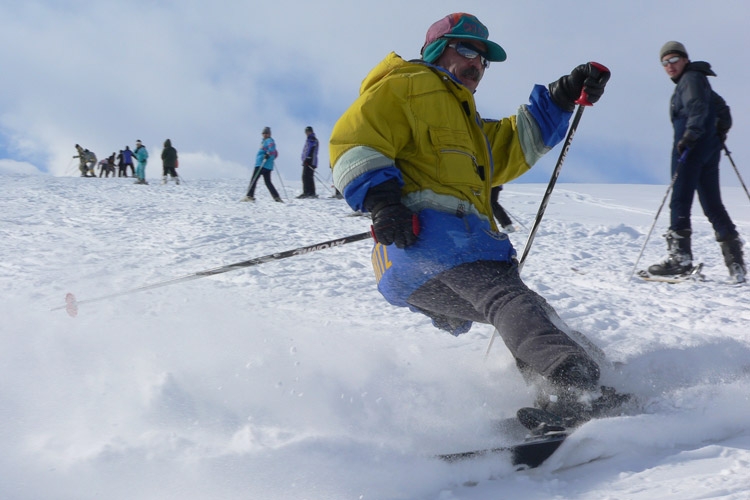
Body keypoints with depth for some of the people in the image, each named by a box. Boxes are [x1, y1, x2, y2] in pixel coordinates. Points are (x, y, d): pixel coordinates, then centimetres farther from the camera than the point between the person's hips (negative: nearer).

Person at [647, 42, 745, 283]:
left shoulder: (691, 79, -4)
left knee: (679, 201, -10)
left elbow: (698, 108, -20)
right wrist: (720, 133, 29)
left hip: (692, 149, -10)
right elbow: (722, 109, 33)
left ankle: (679, 256, -14)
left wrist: (689, 136, -29)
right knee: (713, 205, 8)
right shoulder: (696, 81, 26)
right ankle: (735, 261, 4)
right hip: (709, 150, 10)